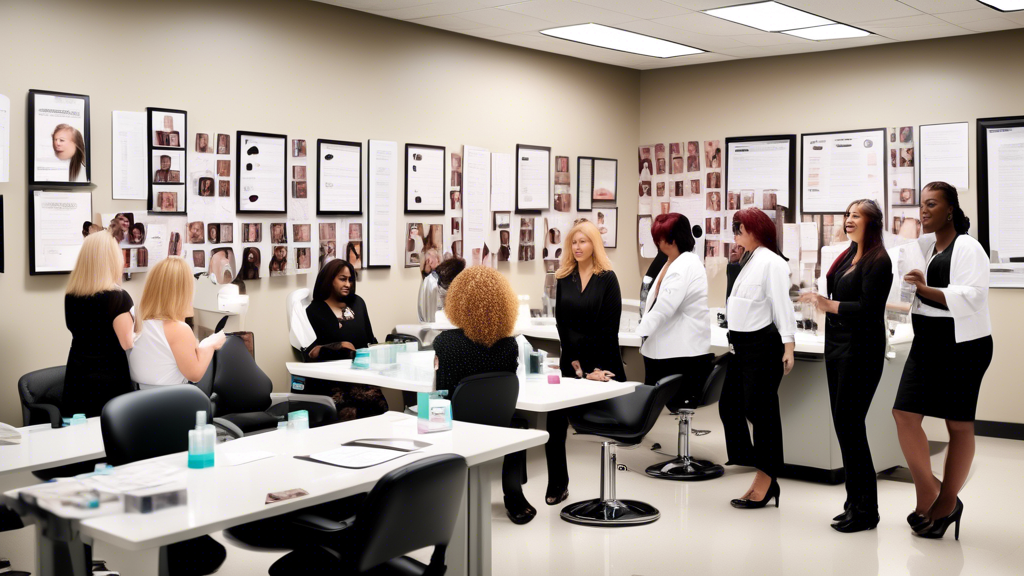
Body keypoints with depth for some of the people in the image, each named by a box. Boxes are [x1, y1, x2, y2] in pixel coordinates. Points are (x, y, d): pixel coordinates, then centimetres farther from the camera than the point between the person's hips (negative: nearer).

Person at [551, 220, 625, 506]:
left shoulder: (607, 279, -4)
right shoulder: (564, 279, 7)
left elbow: (609, 328, -9)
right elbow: (562, 324, 3)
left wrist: (596, 368, -12)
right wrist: (577, 364, -6)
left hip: (603, 362, -3)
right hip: (571, 361, 3)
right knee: (555, 421, -7)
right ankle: (557, 485, 5)